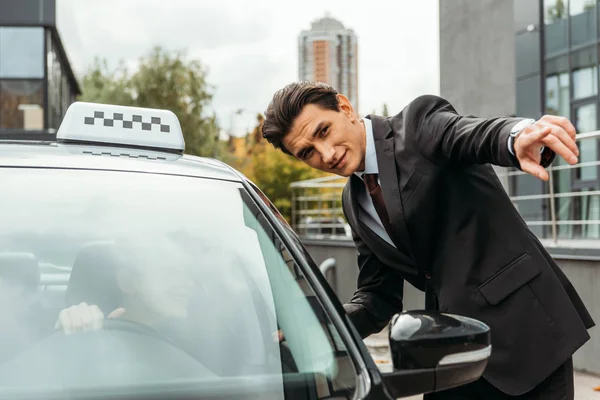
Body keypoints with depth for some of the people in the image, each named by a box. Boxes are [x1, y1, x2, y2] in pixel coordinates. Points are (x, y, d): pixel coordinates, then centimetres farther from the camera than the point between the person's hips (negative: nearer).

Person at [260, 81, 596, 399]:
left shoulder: (420, 122, -8)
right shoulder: (354, 202, 11)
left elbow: (480, 134, -28)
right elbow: (379, 293, 13)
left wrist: (518, 135, -52)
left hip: (523, 326, -6)